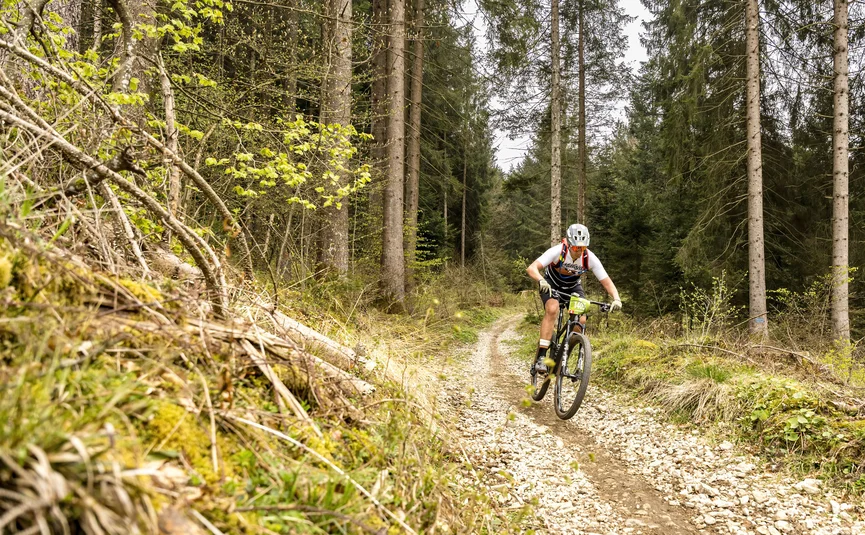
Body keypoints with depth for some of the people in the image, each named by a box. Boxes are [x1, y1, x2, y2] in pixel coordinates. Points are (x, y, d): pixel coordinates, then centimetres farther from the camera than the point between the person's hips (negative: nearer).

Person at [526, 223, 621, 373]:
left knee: (581, 320, -18)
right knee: (552, 309, -33)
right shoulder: (557, 251, -32)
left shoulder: (590, 258, -25)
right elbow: (532, 268, -41)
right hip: (551, 284, -3)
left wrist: (616, 299, -41)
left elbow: (606, 281, -23)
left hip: (573, 287, 3)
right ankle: (541, 357, -31)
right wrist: (541, 280, -62)